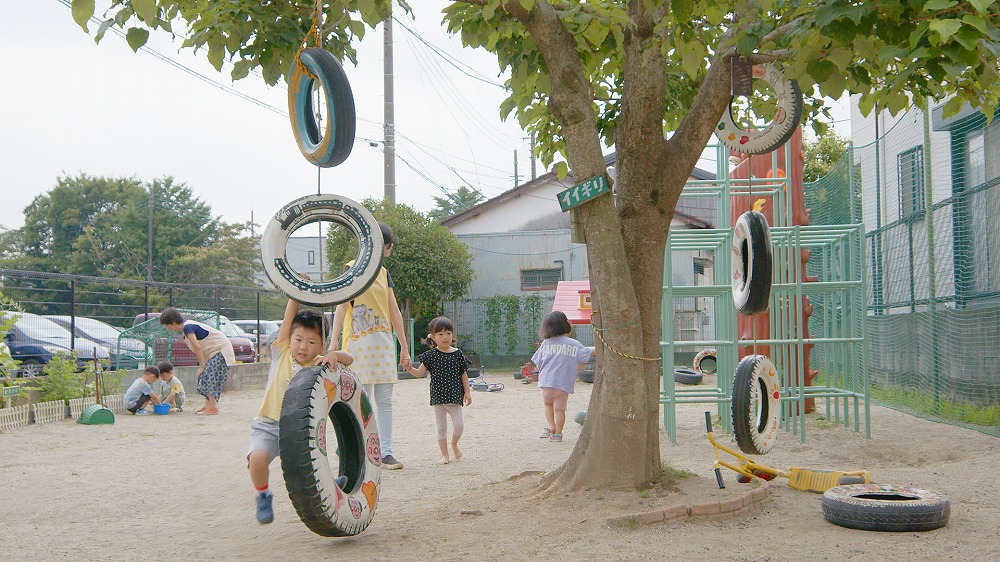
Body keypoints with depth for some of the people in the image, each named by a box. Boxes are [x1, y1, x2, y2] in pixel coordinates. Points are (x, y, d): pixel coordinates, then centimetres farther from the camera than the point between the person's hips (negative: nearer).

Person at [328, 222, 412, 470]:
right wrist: (334, 341, -25)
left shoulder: (383, 273, 16)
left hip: (383, 342, 7)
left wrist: (404, 347, 18)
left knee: (385, 401, 4)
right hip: (359, 342, -7)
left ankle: (386, 452, 6)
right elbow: (342, 305, -14)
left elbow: (394, 312, 19)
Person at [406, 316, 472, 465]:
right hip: (438, 396, 0)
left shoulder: (457, 354, 0)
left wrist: (467, 392, 3)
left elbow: (464, 374, 6)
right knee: (441, 427, 6)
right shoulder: (430, 355, -2)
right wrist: (410, 369, -22)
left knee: (459, 425, -5)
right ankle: (444, 454, 17)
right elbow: (420, 373, -3)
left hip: (454, 396, 0)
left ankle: (454, 443, 25)